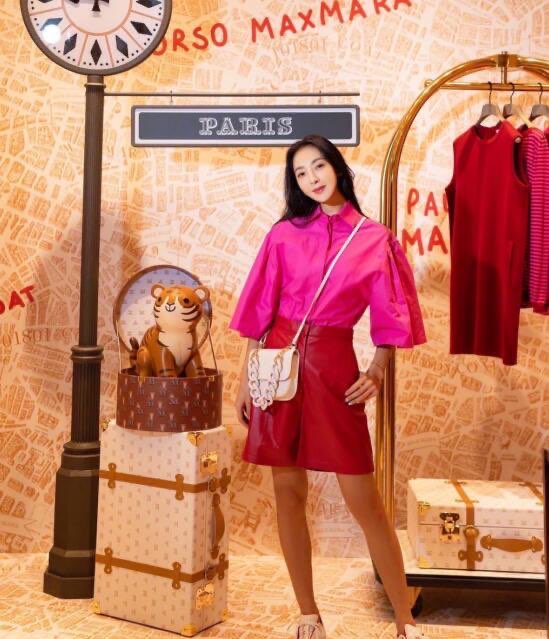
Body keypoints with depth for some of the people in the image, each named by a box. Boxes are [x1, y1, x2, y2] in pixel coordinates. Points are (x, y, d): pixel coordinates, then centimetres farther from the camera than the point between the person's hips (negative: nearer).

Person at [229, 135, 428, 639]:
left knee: (364, 502, -3)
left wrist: (377, 370, -11)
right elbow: (260, 310, 6)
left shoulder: (375, 239, 4)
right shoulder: (285, 233, 6)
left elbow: (389, 316, 4)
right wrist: (246, 377, 4)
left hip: (334, 368, -2)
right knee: (288, 493, 6)